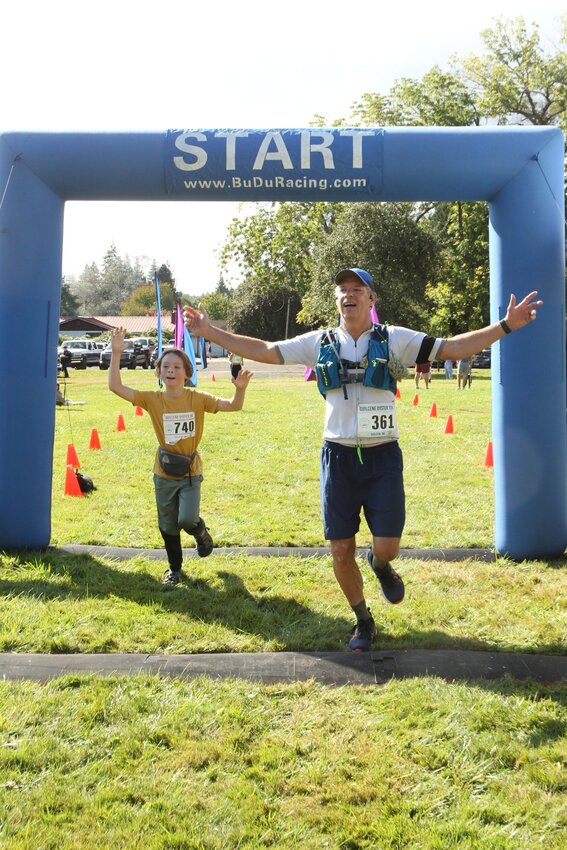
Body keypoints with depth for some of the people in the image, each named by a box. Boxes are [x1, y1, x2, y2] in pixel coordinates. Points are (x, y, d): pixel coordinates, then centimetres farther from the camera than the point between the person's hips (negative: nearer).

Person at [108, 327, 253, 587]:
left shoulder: (198, 399, -10)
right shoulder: (152, 399, -9)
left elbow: (233, 406, -13)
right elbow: (115, 386, -16)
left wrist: (240, 389, -34)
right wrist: (116, 354, -25)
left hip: (190, 471, -2)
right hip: (164, 473, 2)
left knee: (187, 519, -18)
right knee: (168, 526, 13)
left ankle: (200, 531, 20)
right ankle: (175, 568, 37)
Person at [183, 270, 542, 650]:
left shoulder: (394, 339, -1)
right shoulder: (319, 343, 3)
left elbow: (452, 348, -5)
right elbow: (263, 351, 5)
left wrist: (506, 325, -14)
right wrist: (210, 331, 1)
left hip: (383, 458, -1)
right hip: (338, 458, 2)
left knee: (387, 546, -6)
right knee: (341, 551, 5)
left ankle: (380, 564, 34)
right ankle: (363, 621, 29)